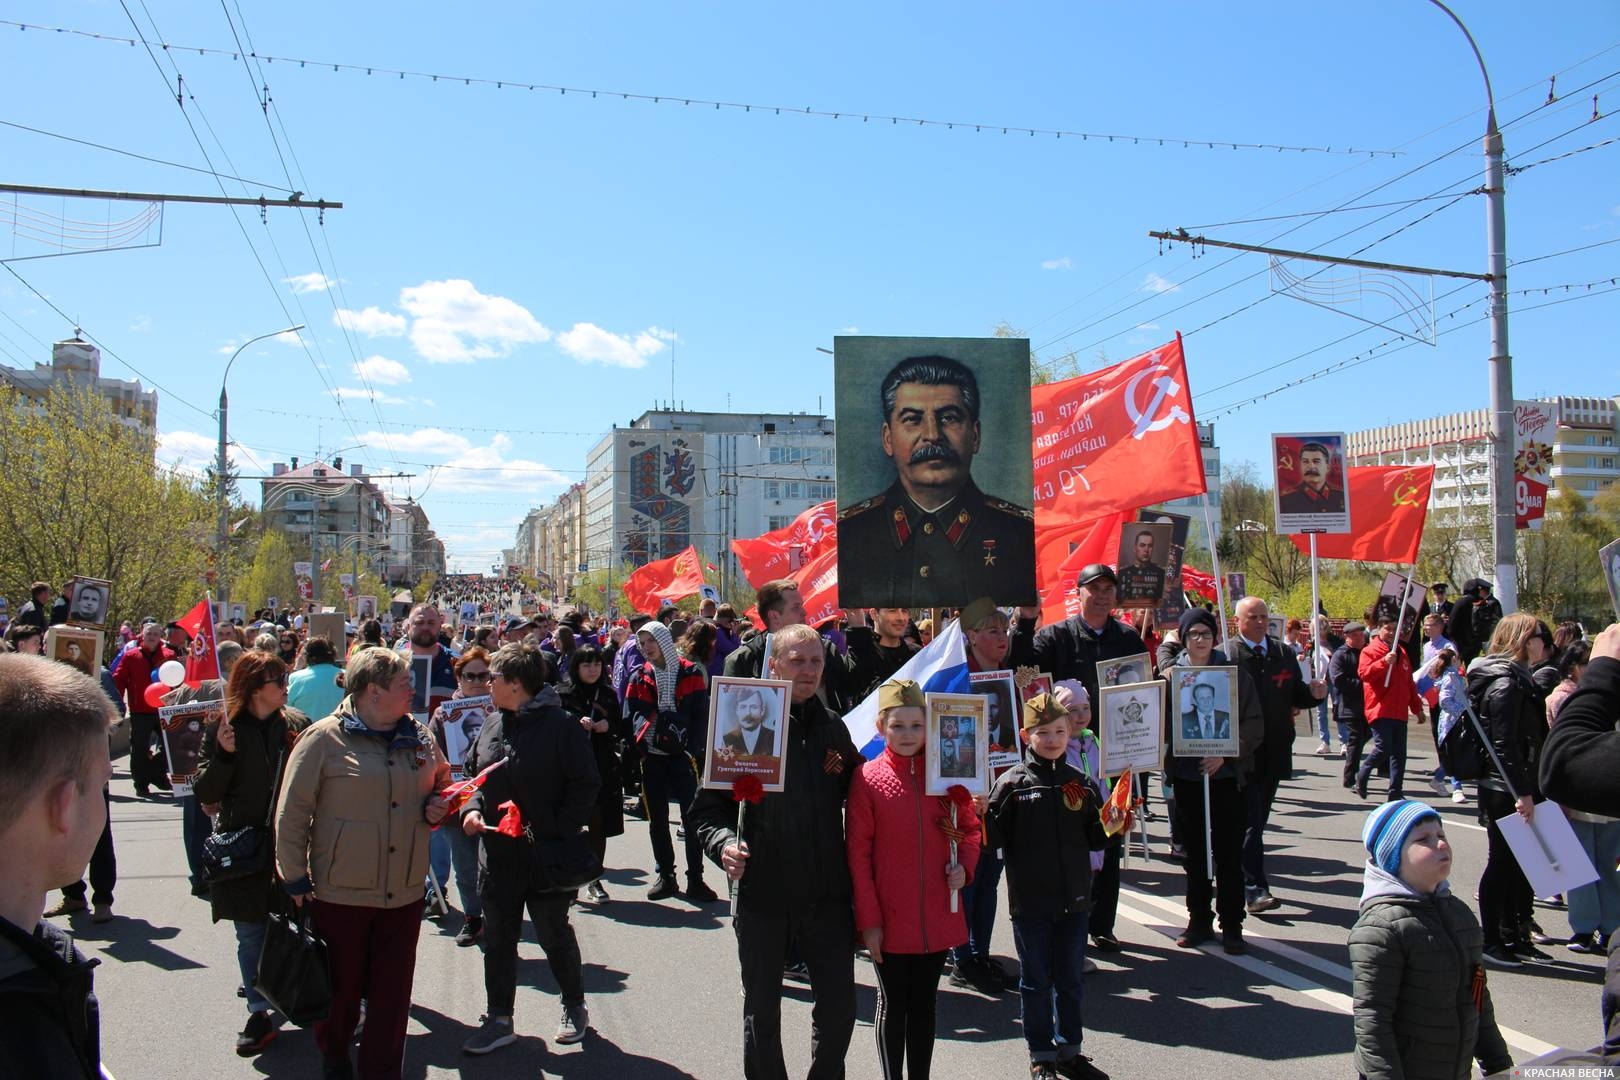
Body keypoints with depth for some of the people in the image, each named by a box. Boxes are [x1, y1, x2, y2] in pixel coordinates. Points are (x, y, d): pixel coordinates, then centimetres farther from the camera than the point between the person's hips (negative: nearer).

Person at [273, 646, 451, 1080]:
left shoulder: (420, 739, 7)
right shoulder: (324, 739, -9)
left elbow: (443, 787, 23)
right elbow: (291, 814, -6)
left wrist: (437, 808, 0)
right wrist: (296, 881, -7)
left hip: (404, 895, 3)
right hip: (340, 893, -3)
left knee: (392, 995, 7)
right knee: (340, 989, 14)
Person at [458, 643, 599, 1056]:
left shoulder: (561, 726, -15)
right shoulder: (492, 726, 7)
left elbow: (585, 786, -14)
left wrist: (554, 831, -20)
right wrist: (471, 808, -2)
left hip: (547, 855, -6)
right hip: (497, 854, 6)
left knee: (554, 934, 10)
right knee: (497, 937, 12)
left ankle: (574, 1008, 31)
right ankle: (499, 1020, 24)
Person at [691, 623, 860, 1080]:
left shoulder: (833, 728, 6)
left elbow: (853, 795, 15)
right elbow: (708, 807, -6)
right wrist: (724, 843, -24)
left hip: (828, 898, 3)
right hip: (763, 897, -3)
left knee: (839, 1009, 9)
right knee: (762, 1015, 12)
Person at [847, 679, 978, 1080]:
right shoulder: (867, 778, -9)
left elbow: (970, 826, 13)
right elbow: (858, 853, -7)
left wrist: (964, 865, -7)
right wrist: (868, 919, -9)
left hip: (937, 918, 3)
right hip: (889, 919, -3)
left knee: (924, 1004, 15)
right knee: (893, 1005, 11)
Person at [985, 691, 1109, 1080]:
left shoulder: (1079, 782, 2)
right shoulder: (1012, 782, -8)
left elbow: (1094, 837, 7)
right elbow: (994, 837, -12)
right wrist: (982, 815, -30)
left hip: (1075, 900, 3)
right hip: (1030, 902, -3)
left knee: (1070, 978, 16)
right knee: (1036, 981, 10)